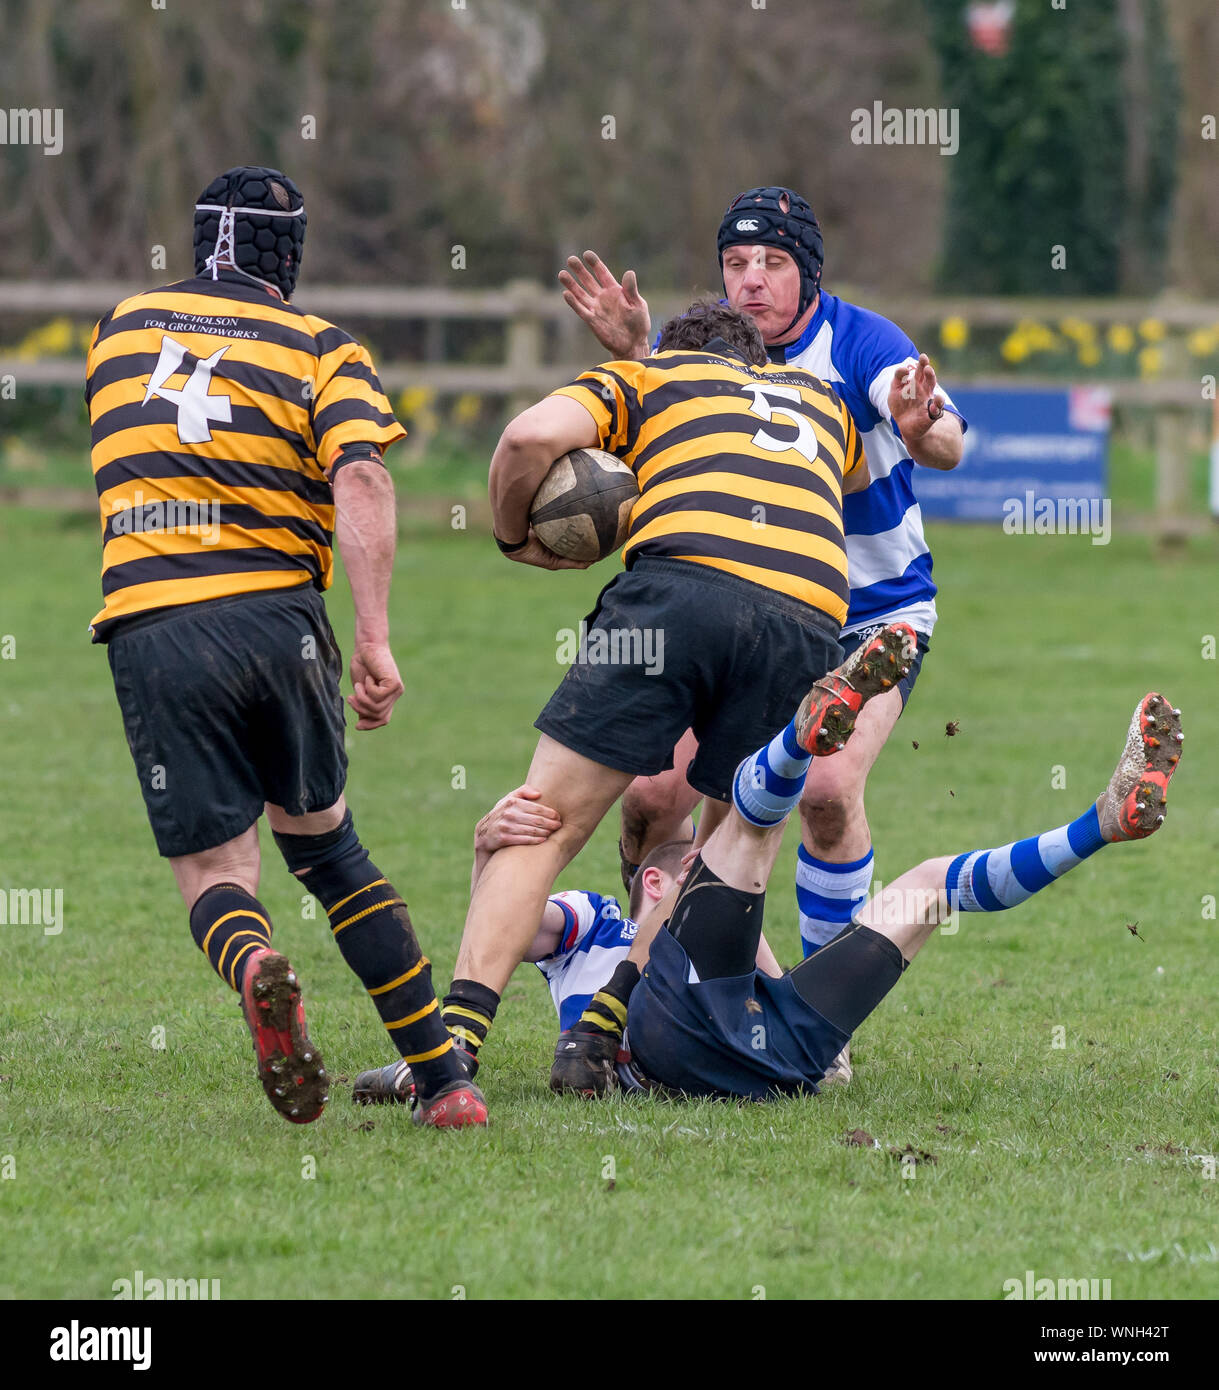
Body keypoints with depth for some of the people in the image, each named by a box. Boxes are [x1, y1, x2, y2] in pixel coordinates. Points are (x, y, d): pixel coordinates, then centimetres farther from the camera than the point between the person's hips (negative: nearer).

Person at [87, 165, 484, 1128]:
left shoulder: (121, 328, 15)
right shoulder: (321, 348, 5)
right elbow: (360, 481, -12)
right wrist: (376, 641, -16)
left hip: (151, 631, 0)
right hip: (278, 616, 0)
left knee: (214, 873, 5)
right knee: (321, 837, 21)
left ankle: (255, 972, -33)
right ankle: (444, 1080, 16)